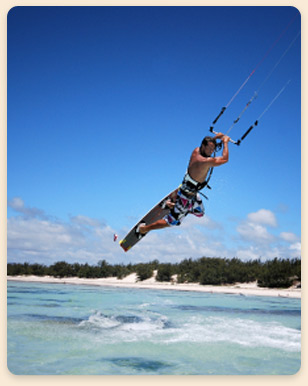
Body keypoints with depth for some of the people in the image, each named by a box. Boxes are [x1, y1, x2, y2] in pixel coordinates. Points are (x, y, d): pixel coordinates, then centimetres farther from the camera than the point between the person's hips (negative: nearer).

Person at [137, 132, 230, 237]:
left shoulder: (196, 151, -9)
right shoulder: (206, 161, -33)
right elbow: (225, 159, -20)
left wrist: (215, 137, 15)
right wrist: (225, 142, -8)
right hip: (187, 196, -9)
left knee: (200, 213, 32)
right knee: (172, 221, 7)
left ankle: (173, 202, 40)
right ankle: (143, 228, 20)